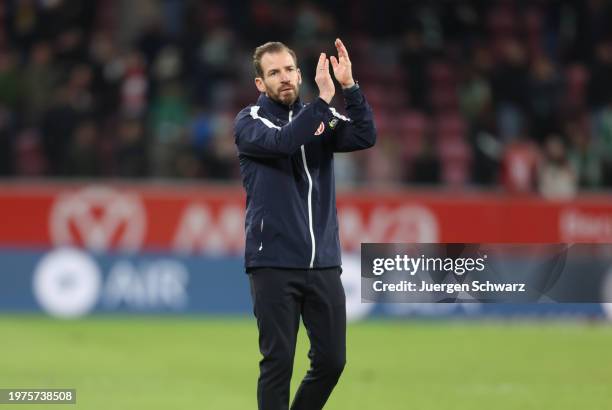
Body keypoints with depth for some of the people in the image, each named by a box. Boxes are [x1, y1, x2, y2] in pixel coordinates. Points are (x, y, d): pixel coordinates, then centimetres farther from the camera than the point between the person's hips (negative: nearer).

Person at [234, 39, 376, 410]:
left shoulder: (321, 118, 12)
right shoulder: (249, 122, 0)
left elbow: (366, 136, -7)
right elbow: (282, 141, -21)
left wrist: (349, 87, -19)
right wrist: (324, 98, -28)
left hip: (324, 264, 4)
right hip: (274, 265, -4)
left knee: (332, 359, 4)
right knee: (278, 361, -4)